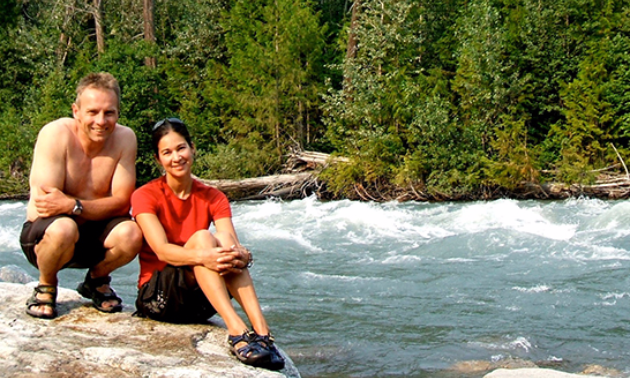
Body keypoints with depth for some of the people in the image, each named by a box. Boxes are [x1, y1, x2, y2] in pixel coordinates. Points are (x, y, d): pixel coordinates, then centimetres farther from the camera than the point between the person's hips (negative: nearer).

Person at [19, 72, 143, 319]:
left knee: (131, 233, -27)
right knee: (64, 228, -37)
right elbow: (44, 205, -22)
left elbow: (122, 203, -15)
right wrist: (101, 206, -22)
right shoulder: (56, 134, -19)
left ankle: (96, 280, 8)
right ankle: (46, 287, -2)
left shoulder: (124, 139, -10)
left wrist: (72, 205, -30)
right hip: (43, 234, -3)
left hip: (90, 238, 3)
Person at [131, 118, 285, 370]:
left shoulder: (213, 198, 6)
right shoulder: (145, 196, -5)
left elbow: (233, 245, -11)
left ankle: (261, 331, -40)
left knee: (225, 240, -25)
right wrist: (204, 257, -41)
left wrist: (242, 256, -36)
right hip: (157, 297, -3)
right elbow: (162, 251, -22)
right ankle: (237, 332, -45)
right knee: (202, 237, -28)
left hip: (200, 304, 3)